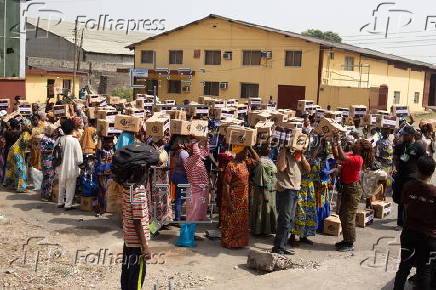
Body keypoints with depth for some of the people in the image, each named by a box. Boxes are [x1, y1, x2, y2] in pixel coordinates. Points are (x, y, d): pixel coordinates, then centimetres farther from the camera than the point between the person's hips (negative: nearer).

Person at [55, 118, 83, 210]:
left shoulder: (59, 140, -4)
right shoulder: (74, 141, -16)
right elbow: (79, 159, -14)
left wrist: (57, 168, 15)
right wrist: (78, 162, 6)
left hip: (61, 168, 4)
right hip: (72, 168, -4)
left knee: (61, 186, 19)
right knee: (70, 187, 6)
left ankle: (60, 202, 30)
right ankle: (68, 204, 9)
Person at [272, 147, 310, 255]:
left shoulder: (299, 154, 14)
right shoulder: (285, 153, -8)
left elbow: (308, 169, 9)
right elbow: (281, 168, -23)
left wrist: (301, 155, -1)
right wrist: (284, 150, -19)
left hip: (295, 189, 8)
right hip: (285, 189, -8)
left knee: (289, 219, 12)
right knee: (285, 220, -10)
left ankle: (282, 247, 20)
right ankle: (278, 248, -5)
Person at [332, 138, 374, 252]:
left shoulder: (358, 159, -19)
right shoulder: (351, 155, 8)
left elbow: (342, 158, -32)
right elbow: (337, 156, 10)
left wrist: (338, 144, -28)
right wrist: (334, 144, 1)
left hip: (353, 190, -10)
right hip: (346, 188, 10)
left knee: (348, 217, -5)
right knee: (343, 215, 16)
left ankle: (350, 244, 5)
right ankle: (346, 240, 28)